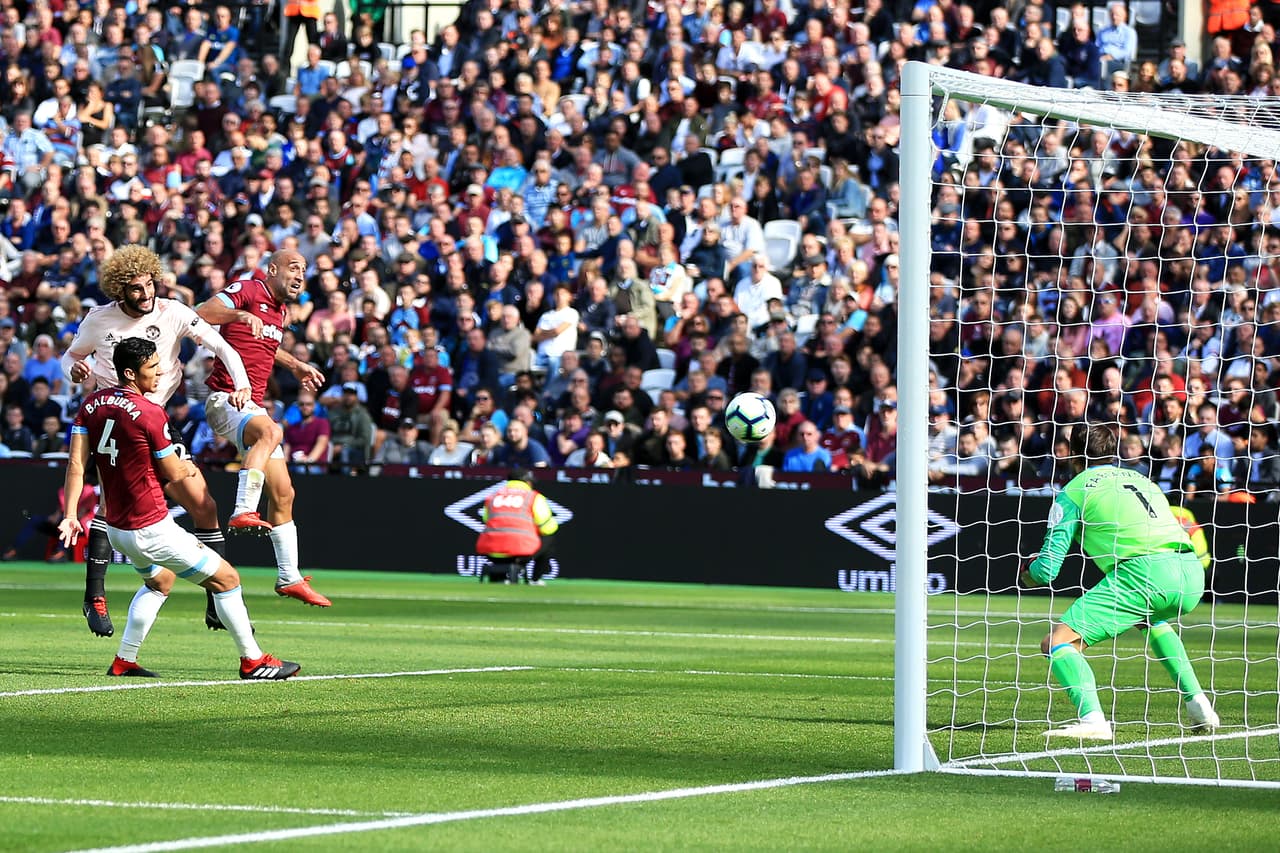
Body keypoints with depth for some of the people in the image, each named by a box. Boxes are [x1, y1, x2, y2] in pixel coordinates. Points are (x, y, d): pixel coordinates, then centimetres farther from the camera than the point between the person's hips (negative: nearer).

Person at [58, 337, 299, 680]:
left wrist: (70, 514, -1)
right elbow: (173, 473, -9)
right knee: (227, 579, 6)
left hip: (116, 529, 8)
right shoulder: (150, 414, -19)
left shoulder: (92, 404, 2)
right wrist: (188, 466, 13)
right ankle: (252, 660, 11)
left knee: (160, 581, 34)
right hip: (151, 530, -8)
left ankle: (124, 661, 28)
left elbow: (76, 464, -3)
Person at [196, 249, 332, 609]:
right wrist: (240, 314, -37)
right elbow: (201, 315, -23)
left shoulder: (282, 310, 18)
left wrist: (295, 366, 33)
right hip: (225, 399, -9)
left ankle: (289, 578, 17)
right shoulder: (247, 289, -7)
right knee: (271, 431, -40)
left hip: (252, 405, 9)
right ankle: (244, 511, -46)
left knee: (283, 494, 9)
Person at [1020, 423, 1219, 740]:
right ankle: (1197, 704, 28)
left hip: (1142, 573, -7)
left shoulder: (1073, 491, 12)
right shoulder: (1140, 479, 30)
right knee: (1152, 620, 40)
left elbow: (1046, 570, 8)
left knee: (1057, 643, -2)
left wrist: (1030, 573, 32)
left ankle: (1092, 719, -26)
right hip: (1191, 574, 7)